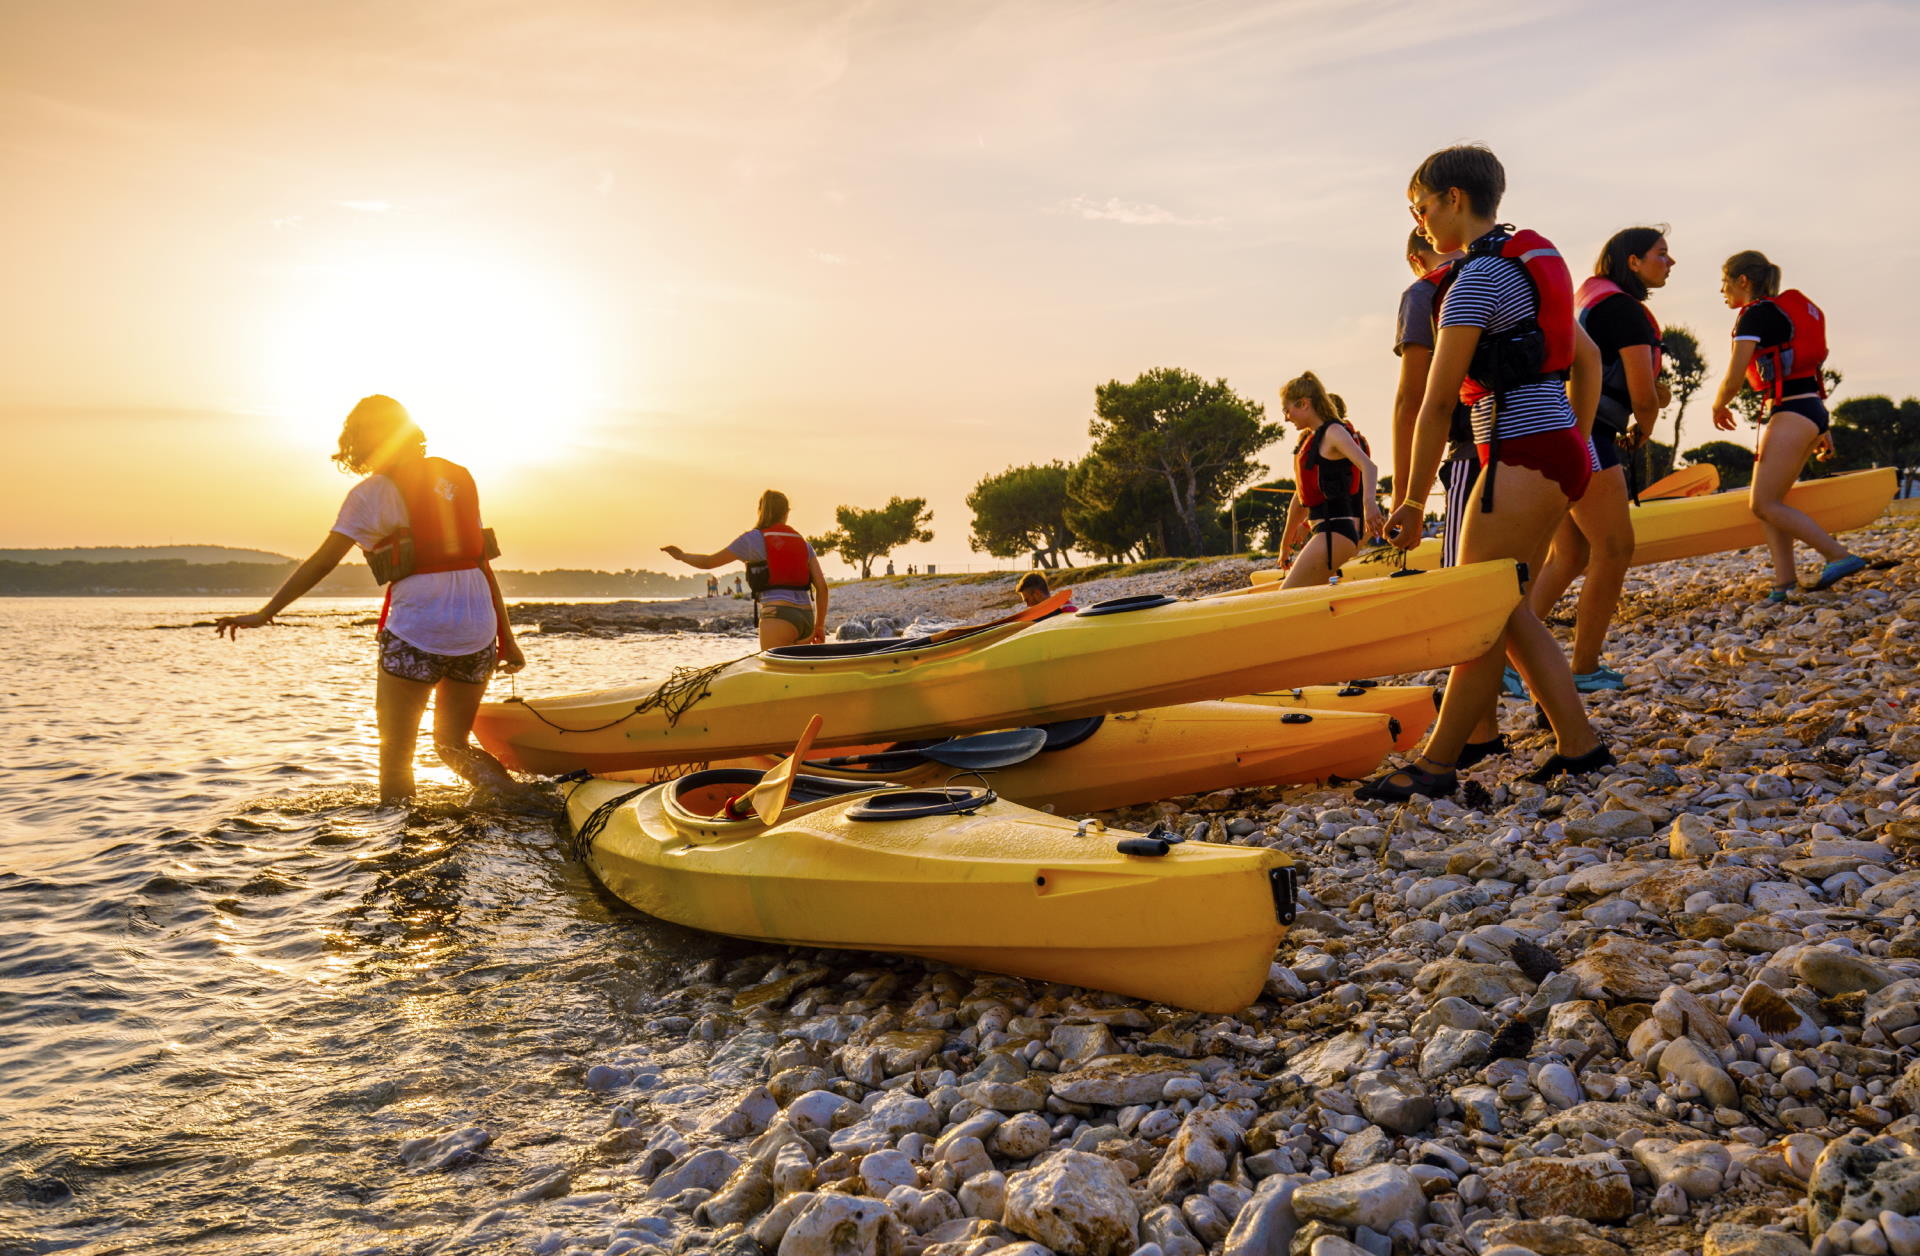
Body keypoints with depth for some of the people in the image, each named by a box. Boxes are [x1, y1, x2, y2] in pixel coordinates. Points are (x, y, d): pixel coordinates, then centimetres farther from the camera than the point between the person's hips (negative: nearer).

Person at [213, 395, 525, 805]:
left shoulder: (374, 492, -2)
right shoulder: (457, 478, 14)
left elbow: (322, 562, -2)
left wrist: (264, 613, 5)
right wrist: (507, 637, 14)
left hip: (417, 634, -6)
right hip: (478, 631, 6)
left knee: (396, 752, 10)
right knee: (453, 745, 16)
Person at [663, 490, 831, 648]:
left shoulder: (753, 538, 4)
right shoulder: (802, 543, 17)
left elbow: (708, 562, 12)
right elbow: (822, 585, 10)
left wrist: (681, 555, 31)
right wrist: (819, 625, 17)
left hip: (778, 615, -6)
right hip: (806, 617, 6)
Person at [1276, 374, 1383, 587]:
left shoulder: (1333, 432, -7)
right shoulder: (1309, 440, 19)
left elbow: (1368, 466, -24)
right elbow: (1302, 497, 25)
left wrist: (1368, 501, -43)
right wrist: (1286, 540, 30)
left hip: (1335, 531, -10)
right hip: (1326, 531, 10)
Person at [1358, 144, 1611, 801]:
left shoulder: (1477, 278, -13)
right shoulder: (1532, 259, 17)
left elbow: (1436, 403, -13)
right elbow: (1588, 359, 23)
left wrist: (1412, 502, -8)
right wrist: (1576, 443, 23)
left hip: (1522, 455, -10)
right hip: (1560, 451, 10)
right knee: (1505, 610, 12)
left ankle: (1437, 764, 4)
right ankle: (1578, 746, 15)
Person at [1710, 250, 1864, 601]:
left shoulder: (1756, 314, -9)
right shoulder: (1785, 312, 20)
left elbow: (1734, 377, -14)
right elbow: (1811, 372, 20)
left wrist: (1718, 407, 7)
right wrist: (1822, 428, 21)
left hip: (1792, 414, -10)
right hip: (1811, 410, 10)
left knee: (1764, 503, -9)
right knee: (1767, 501, 8)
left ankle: (1841, 556, -10)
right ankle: (1784, 582, 2)